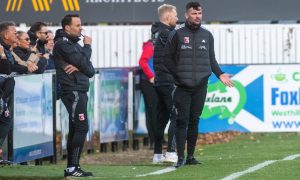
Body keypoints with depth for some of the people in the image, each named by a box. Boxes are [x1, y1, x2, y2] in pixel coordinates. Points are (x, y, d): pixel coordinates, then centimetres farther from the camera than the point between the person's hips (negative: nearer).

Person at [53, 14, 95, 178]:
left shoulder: (74, 44, 19)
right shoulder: (63, 44, -9)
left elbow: (90, 70, 11)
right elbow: (83, 63, -18)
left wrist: (78, 67, -11)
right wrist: (87, 46, -1)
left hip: (79, 92, 10)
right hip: (73, 91, -10)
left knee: (75, 130, 9)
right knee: (81, 127, -15)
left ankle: (71, 168, 12)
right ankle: (73, 168, -18)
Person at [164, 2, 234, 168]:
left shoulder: (207, 35, 11)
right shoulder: (177, 34, 0)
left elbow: (211, 59, 17)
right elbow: (168, 58, 2)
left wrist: (220, 74, 4)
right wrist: (178, 75, -8)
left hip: (200, 87, 3)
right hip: (182, 87, -3)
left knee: (194, 121, 7)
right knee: (182, 121, -7)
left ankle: (191, 156, 13)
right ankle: (180, 157, -6)